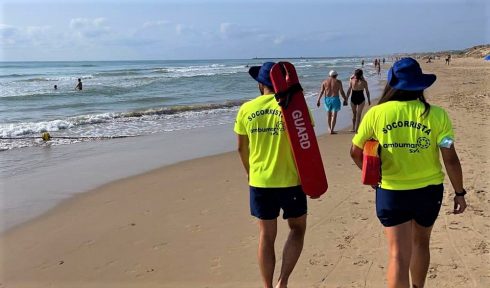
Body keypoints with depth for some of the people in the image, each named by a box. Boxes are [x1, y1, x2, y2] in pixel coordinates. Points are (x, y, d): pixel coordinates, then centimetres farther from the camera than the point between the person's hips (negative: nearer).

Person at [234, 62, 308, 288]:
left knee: (266, 236, 15)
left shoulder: (246, 109, -1)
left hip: (260, 182, 2)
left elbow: (242, 148, 9)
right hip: (290, 180, -2)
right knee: (297, 229, 18)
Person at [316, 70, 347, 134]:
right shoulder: (338, 82, -3)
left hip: (327, 99, 3)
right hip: (335, 99, -3)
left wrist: (318, 100, 3)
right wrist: (345, 99, 4)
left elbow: (321, 92, 0)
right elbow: (342, 92, -5)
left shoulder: (325, 82, 4)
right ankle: (332, 130, -6)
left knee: (328, 114, 17)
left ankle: (330, 128, 30)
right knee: (334, 115, -1)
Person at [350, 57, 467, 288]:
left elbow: (356, 152, -1)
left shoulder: (376, 114, -9)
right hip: (428, 191, 2)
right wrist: (459, 193, 4)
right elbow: (450, 159, -9)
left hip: (391, 192, -2)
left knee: (398, 255, 2)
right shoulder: (437, 115, -11)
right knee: (420, 243, 26)